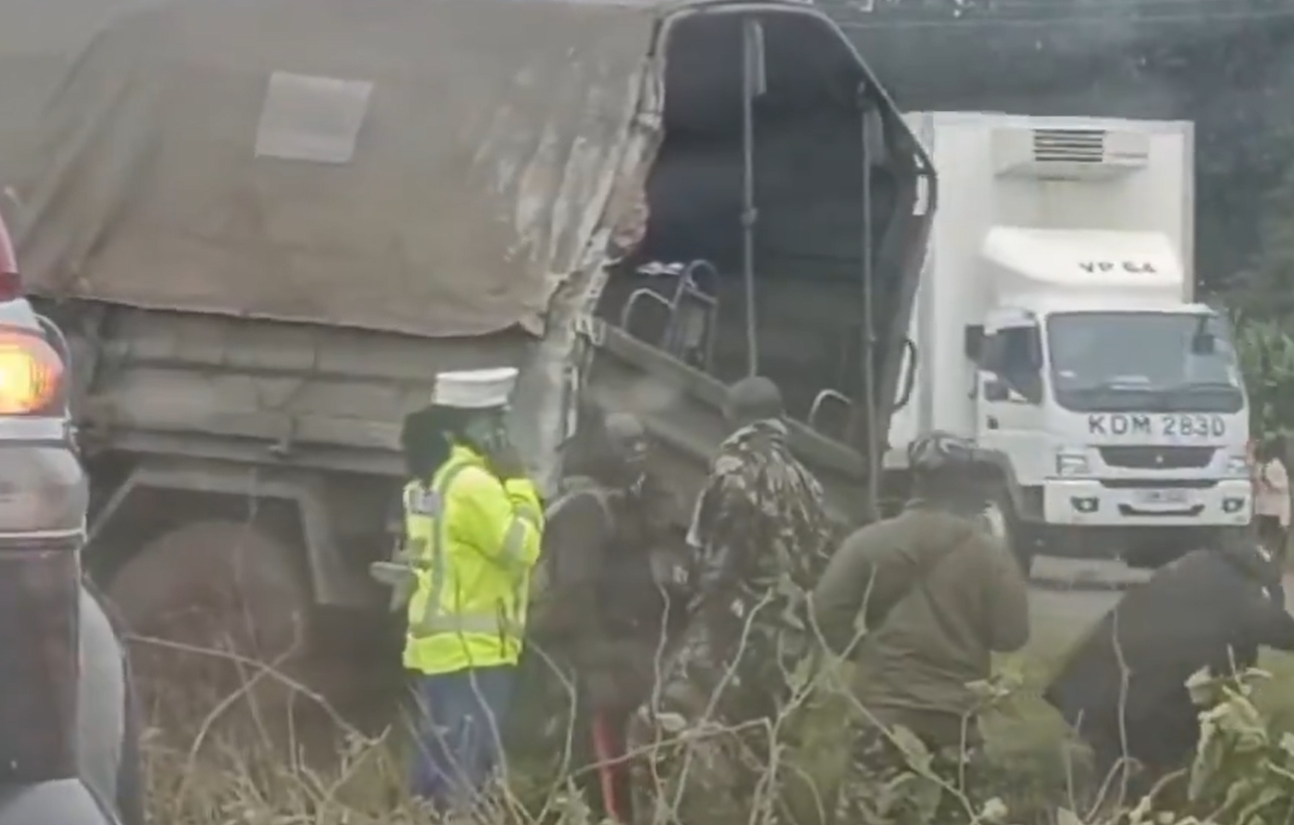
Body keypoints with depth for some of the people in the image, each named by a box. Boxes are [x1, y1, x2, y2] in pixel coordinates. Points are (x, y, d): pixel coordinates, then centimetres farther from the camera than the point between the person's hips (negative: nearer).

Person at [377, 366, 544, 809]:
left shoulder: (432, 479, 15)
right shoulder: (473, 483, -15)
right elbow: (521, 547, -15)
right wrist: (517, 482, -8)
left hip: (438, 647, 10)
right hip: (474, 650, -10)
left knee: (437, 766, 10)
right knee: (466, 773, -11)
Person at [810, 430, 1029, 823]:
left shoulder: (870, 542, -3)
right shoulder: (988, 552, -4)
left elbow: (828, 608, -5)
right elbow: (1011, 633, -3)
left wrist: (859, 652, 10)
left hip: (883, 710, 0)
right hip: (955, 715, 0)